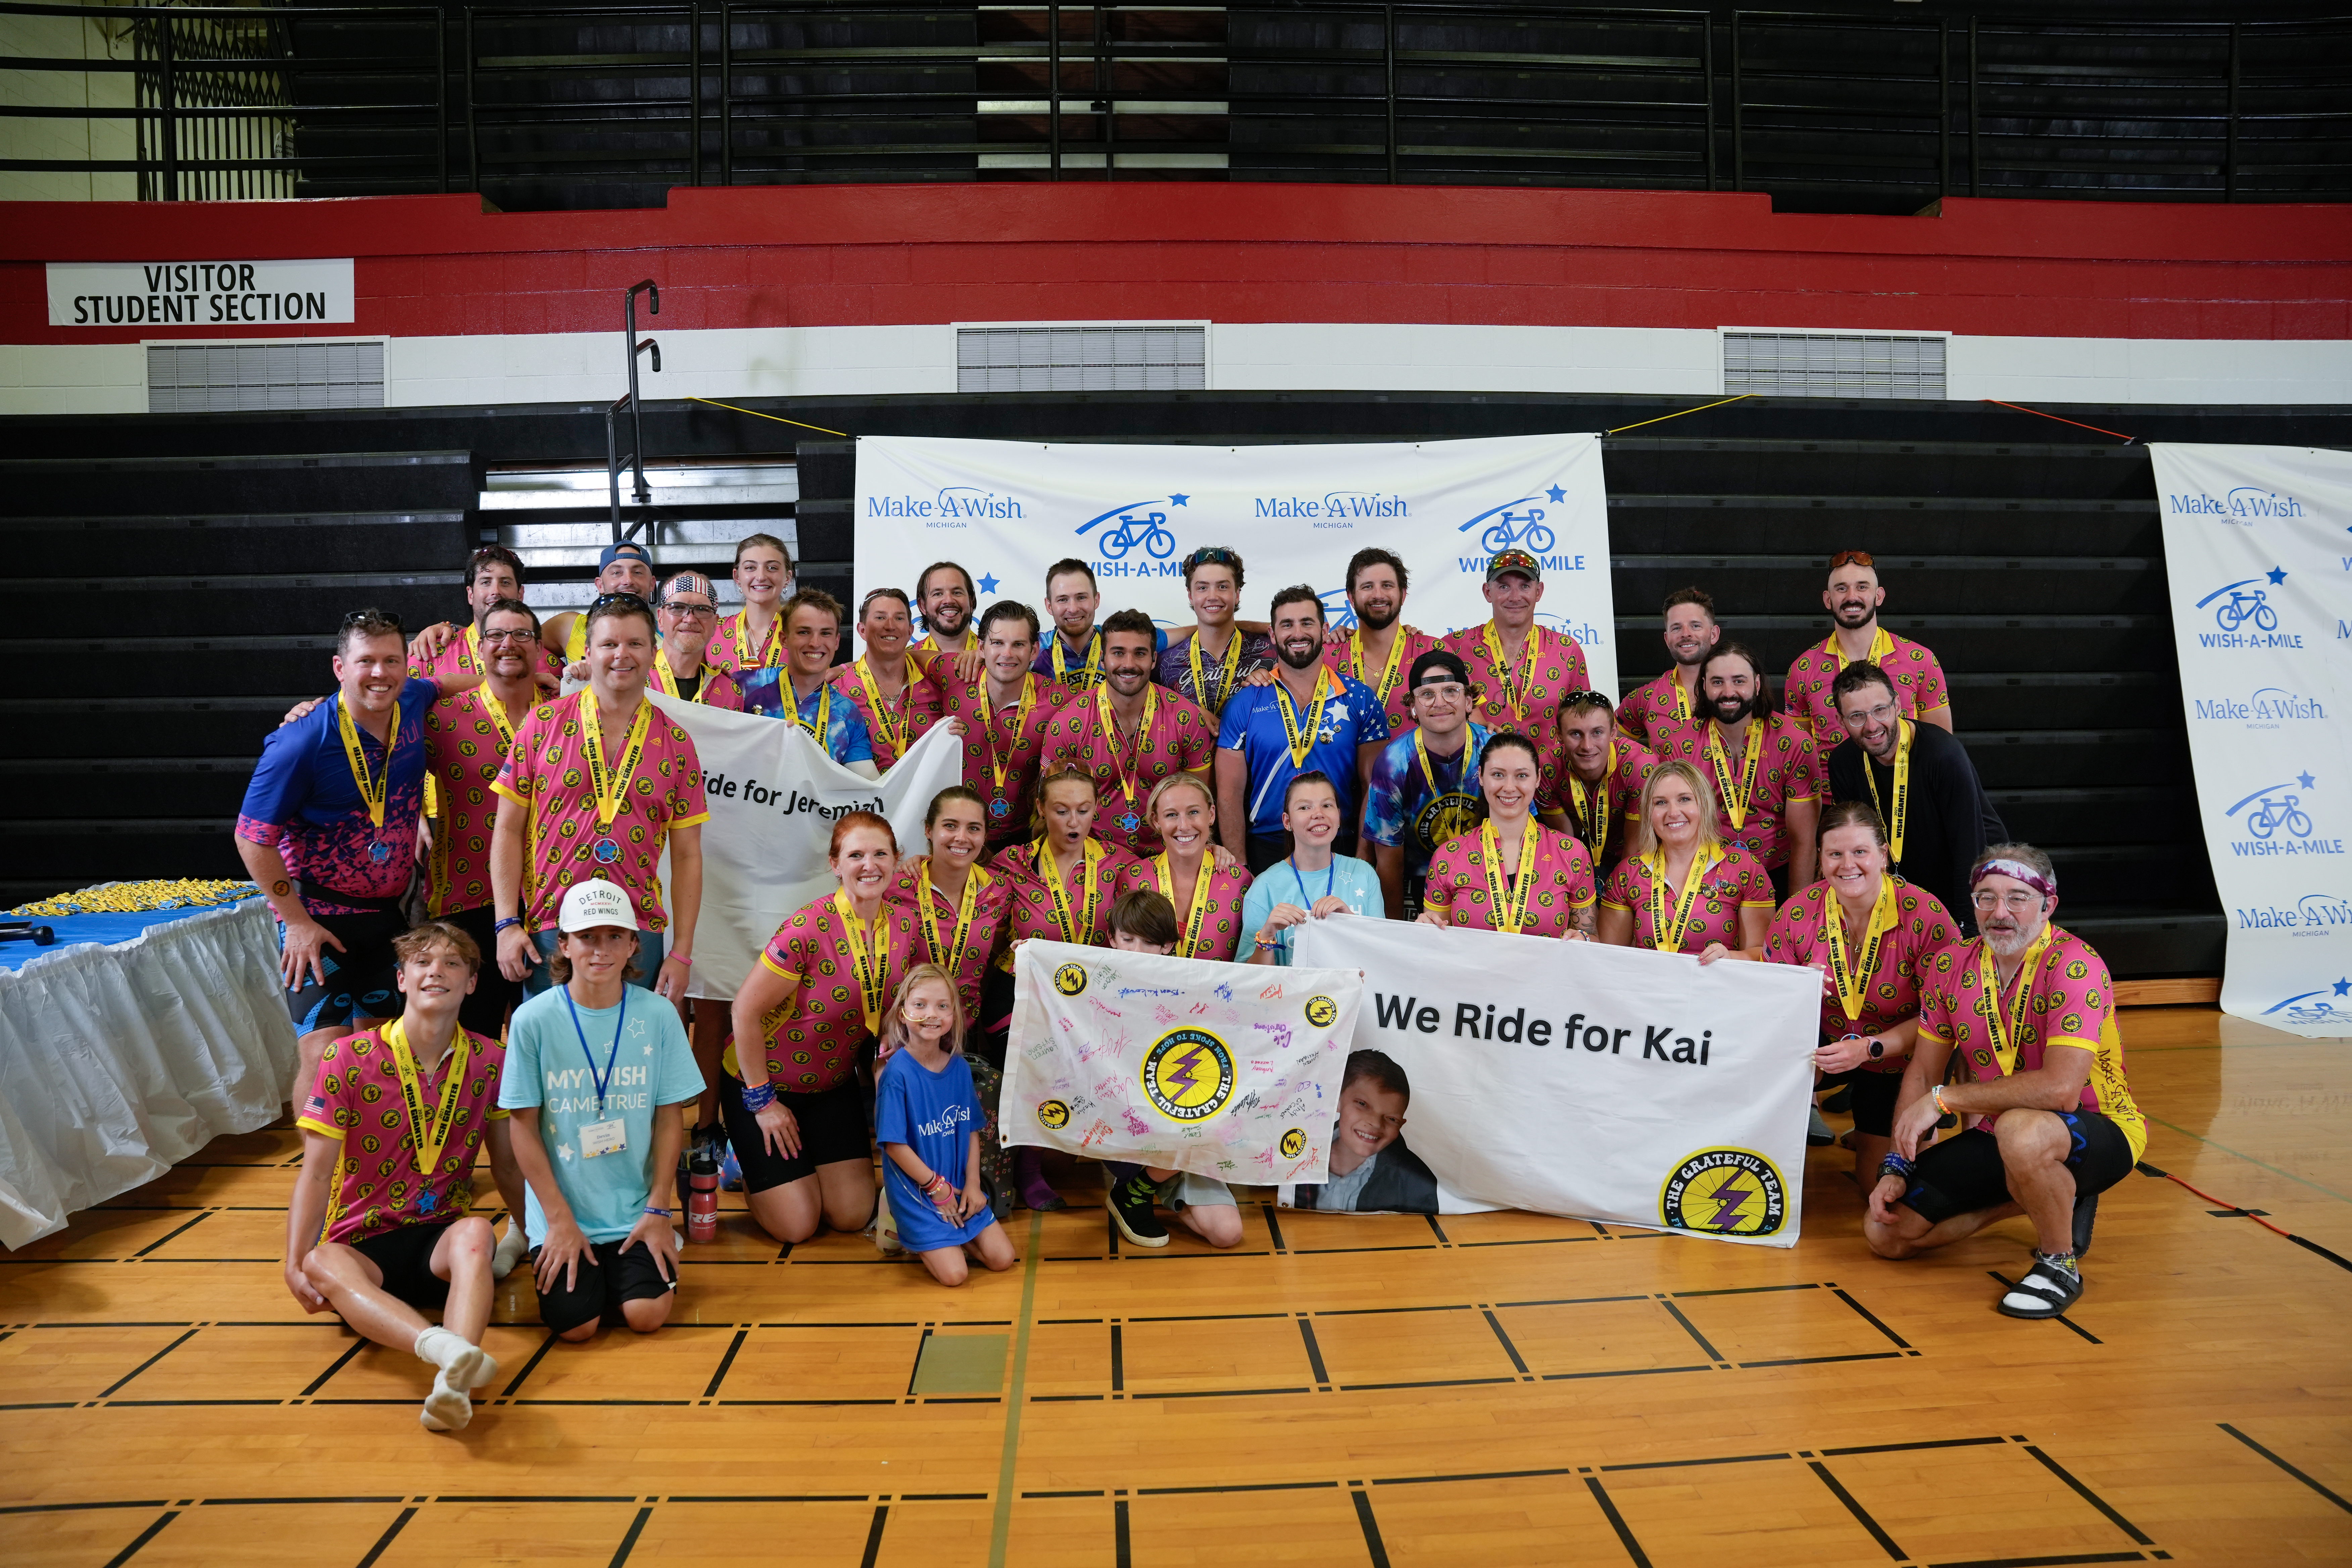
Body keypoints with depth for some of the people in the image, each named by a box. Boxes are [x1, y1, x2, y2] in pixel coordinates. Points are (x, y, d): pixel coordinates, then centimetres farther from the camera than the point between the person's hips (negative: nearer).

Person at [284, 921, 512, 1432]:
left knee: (476, 1233, -35)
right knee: (323, 1266, -36)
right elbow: (316, 1172, -6)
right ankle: (447, 1347, -62)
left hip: (442, 1239, 1)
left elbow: (506, 1161, 13)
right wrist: (295, 1265, -15)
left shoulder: (490, 1061, 3)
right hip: (362, 1244, -1)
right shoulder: (349, 1058, -4)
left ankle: (453, 1381, -57)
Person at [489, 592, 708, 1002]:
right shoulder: (543, 724, 3)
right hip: (550, 932, -1)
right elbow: (508, 830, 3)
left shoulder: (675, 743, 5)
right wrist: (507, 924, -5)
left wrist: (682, 954, 0)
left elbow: (686, 855, 5)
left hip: (639, 938, 1)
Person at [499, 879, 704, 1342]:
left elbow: (670, 1117, 1)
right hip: (562, 1209, -1)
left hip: (636, 1209, 1)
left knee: (647, 1314, -15)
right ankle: (577, 1264, 19)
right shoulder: (533, 1020, -8)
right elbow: (525, 1127, -4)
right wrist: (560, 1219, -7)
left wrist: (659, 1209, -4)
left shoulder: (658, 1016, -4)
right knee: (575, 1325, -13)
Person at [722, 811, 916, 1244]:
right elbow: (745, 1010, -21)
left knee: (854, 1216, 1)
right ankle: (748, 1164, 24)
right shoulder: (809, 929, -28)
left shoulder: (905, 926, -8)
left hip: (834, 1084, 6)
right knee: (796, 1225, -5)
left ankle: (805, 1160, 30)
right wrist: (762, 1100, -15)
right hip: (761, 1079, -5)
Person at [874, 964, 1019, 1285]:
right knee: (954, 1273, -14)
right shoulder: (897, 1072, -18)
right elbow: (894, 1144, -16)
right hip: (916, 1192, -6)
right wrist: (937, 1186, -12)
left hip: (959, 1187, 6)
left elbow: (972, 1130, 7)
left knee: (1003, 1258, -1)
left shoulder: (960, 1067, 0)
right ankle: (913, 1236, 11)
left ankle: (946, 1237, 19)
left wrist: (972, 1184, -3)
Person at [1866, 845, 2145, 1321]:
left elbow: (2060, 1088, -33)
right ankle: (2052, 1201, 16)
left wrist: (1944, 1099, -25)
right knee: (1886, 1233, -2)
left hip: (2096, 1134, -7)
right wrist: (1898, 1166, -3)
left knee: (2020, 1130, -41)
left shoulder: (2075, 965, -22)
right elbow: (1922, 1073, 5)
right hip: (1992, 1138, 7)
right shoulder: (1951, 966, -3)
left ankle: (2060, 1263, -11)